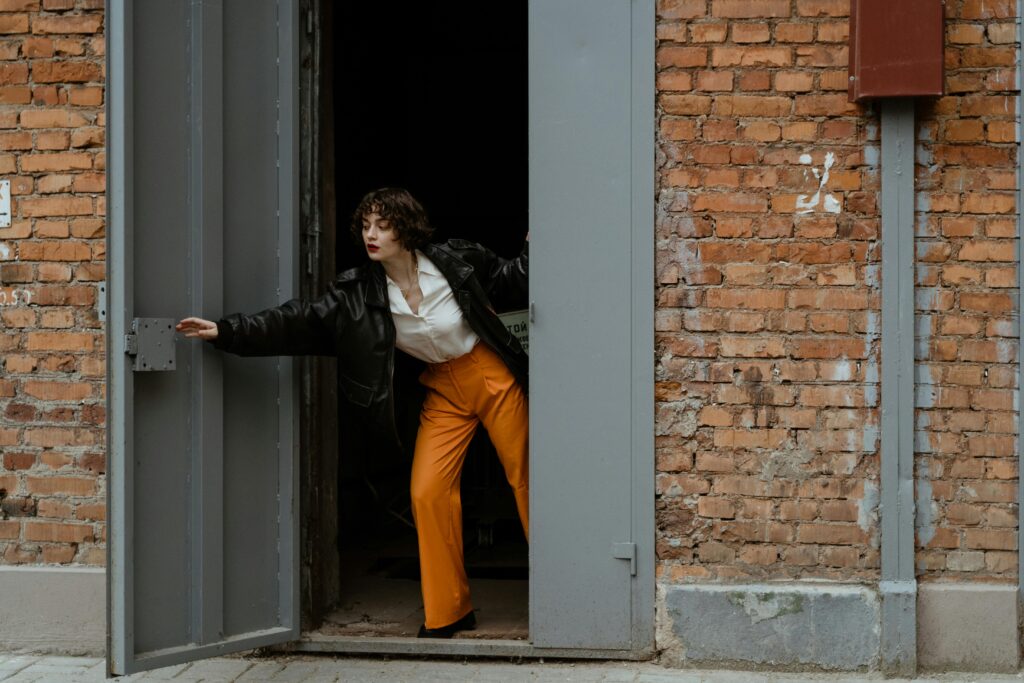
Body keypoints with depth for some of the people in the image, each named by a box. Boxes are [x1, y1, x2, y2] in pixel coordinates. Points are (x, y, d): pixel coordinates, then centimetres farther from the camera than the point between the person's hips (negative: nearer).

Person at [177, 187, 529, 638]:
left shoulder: (457, 261, -12)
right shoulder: (357, 293, -8)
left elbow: (512, 284, 3)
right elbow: (299, 322, -13)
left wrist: (532, 250, -15)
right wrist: (226, 332, -19)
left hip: (493, 375, -2)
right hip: (443, 390, 2)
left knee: (525, 479, 0)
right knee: (427, 491, -11)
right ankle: (448, 612, 2)